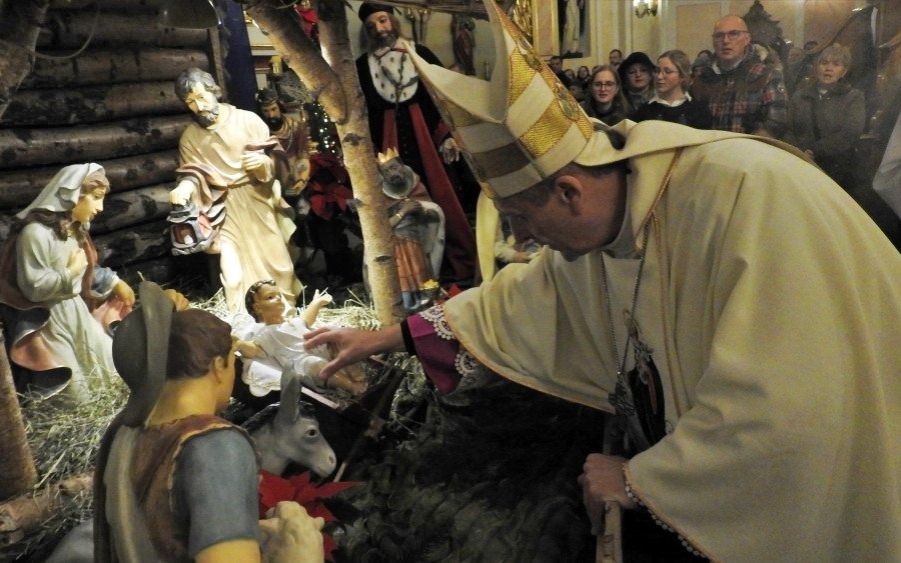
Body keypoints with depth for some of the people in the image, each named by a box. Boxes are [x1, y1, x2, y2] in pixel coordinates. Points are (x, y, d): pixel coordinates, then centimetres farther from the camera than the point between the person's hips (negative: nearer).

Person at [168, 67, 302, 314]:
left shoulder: (248, 120, -2)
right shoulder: (189, 137, 5)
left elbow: (279, 158, -1)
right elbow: (193, 174, -1)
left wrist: (263, 161, -22)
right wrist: (184, 187, -23)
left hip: (260, 202, 0)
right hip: (227, 210, 1)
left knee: (278, 265, 5)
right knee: (236, 277, -8)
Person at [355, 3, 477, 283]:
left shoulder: (420, 53, 3)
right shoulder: (363, 64, 6)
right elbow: (362, 111, 5)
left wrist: (449, 133, -9)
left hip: (426, 133, -1)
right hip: (389, 139, 1)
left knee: (442, 196, 0)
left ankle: (464, 263, 9)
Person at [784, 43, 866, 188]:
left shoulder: (854, 97, 9)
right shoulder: (800, 95, 18)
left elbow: (849, 135, -5)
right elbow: (788, 130, 8)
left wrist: (814, 151, -14)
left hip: (837, 170, -2)